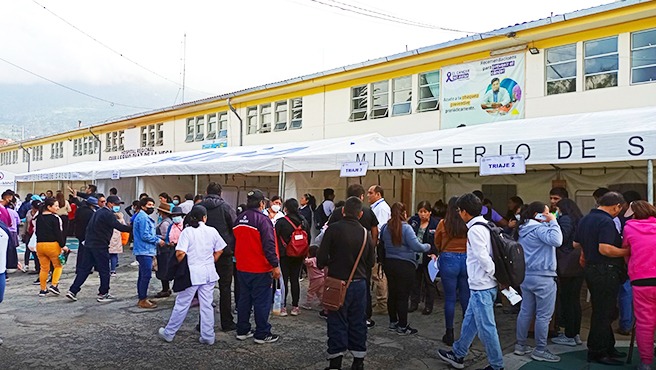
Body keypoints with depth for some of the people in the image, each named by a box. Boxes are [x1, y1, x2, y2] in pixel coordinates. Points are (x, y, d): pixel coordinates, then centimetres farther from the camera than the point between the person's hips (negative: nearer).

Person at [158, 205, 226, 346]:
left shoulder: (187, 231, -9)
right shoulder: (212, 231, 1)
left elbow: (180, 253, -17)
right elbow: (219, 250, 7)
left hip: (192, 273, -3)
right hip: (209, 273, 3)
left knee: (182, 304, 8)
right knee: (207, 305, 9)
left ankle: (169, 333, 22)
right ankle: (208, 336, 13)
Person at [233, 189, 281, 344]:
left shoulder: (239, 220, 9)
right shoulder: (262, 220, -16)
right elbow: (269, 245, -20)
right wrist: (275, 265, -16)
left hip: (242, 268, 7)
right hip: (260, 269, -7)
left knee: (244, 299, 16)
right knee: (262, 302, 1)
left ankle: (242, 331, 23)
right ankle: (262, 334, 6)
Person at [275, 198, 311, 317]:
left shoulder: (281, 222, -12)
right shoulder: (304, 221, 2)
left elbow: (275, 238, -8)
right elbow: (308, 239, 9)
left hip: (284, 255, -4)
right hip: (299, 256, 4)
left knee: (283, 280, 3)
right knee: (295, 280, 9)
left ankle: (283, 307, 4)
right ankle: (295, 307, 13)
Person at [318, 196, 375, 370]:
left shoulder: (334, 228, -13)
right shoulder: (365, 233, -1)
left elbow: (321, 258, -13)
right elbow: (371, 262, 8)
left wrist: (323, 264, 8)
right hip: (359, 283, 3)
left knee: (337, 323, 5)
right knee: (358, 322, 14)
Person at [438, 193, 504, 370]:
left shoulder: (475, 230, -18)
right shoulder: (485, 226, 9)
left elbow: (483, 258, -23)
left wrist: (496, 275, -11)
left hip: (481, 287, -10)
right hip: (481, 285, 10)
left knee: (486, 327, 2)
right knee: (469, 321, 20)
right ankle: (458, 355, 34)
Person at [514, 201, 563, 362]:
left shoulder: (523, 229, 13)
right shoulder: (539, 228, -15)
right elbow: (556, 240, -28)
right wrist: (553, 221, -16)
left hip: (526, 275, 9)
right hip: (542, 277, -9)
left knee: (526, 311, 14)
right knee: (543, 315, -1)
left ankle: (521, 345, 20)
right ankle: (540, 350, 5)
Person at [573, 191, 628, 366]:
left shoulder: (585, 220, 11)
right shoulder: (606, 222, -18)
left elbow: (576, 244, 19)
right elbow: (605, 249, -28)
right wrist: (627, 251, -16)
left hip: (591, 269, 9)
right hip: (606, 271, -9)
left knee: (602, 312, 19)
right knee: (603, 313, 0)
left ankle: (608, 347, 30)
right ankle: (597, 352, 9)